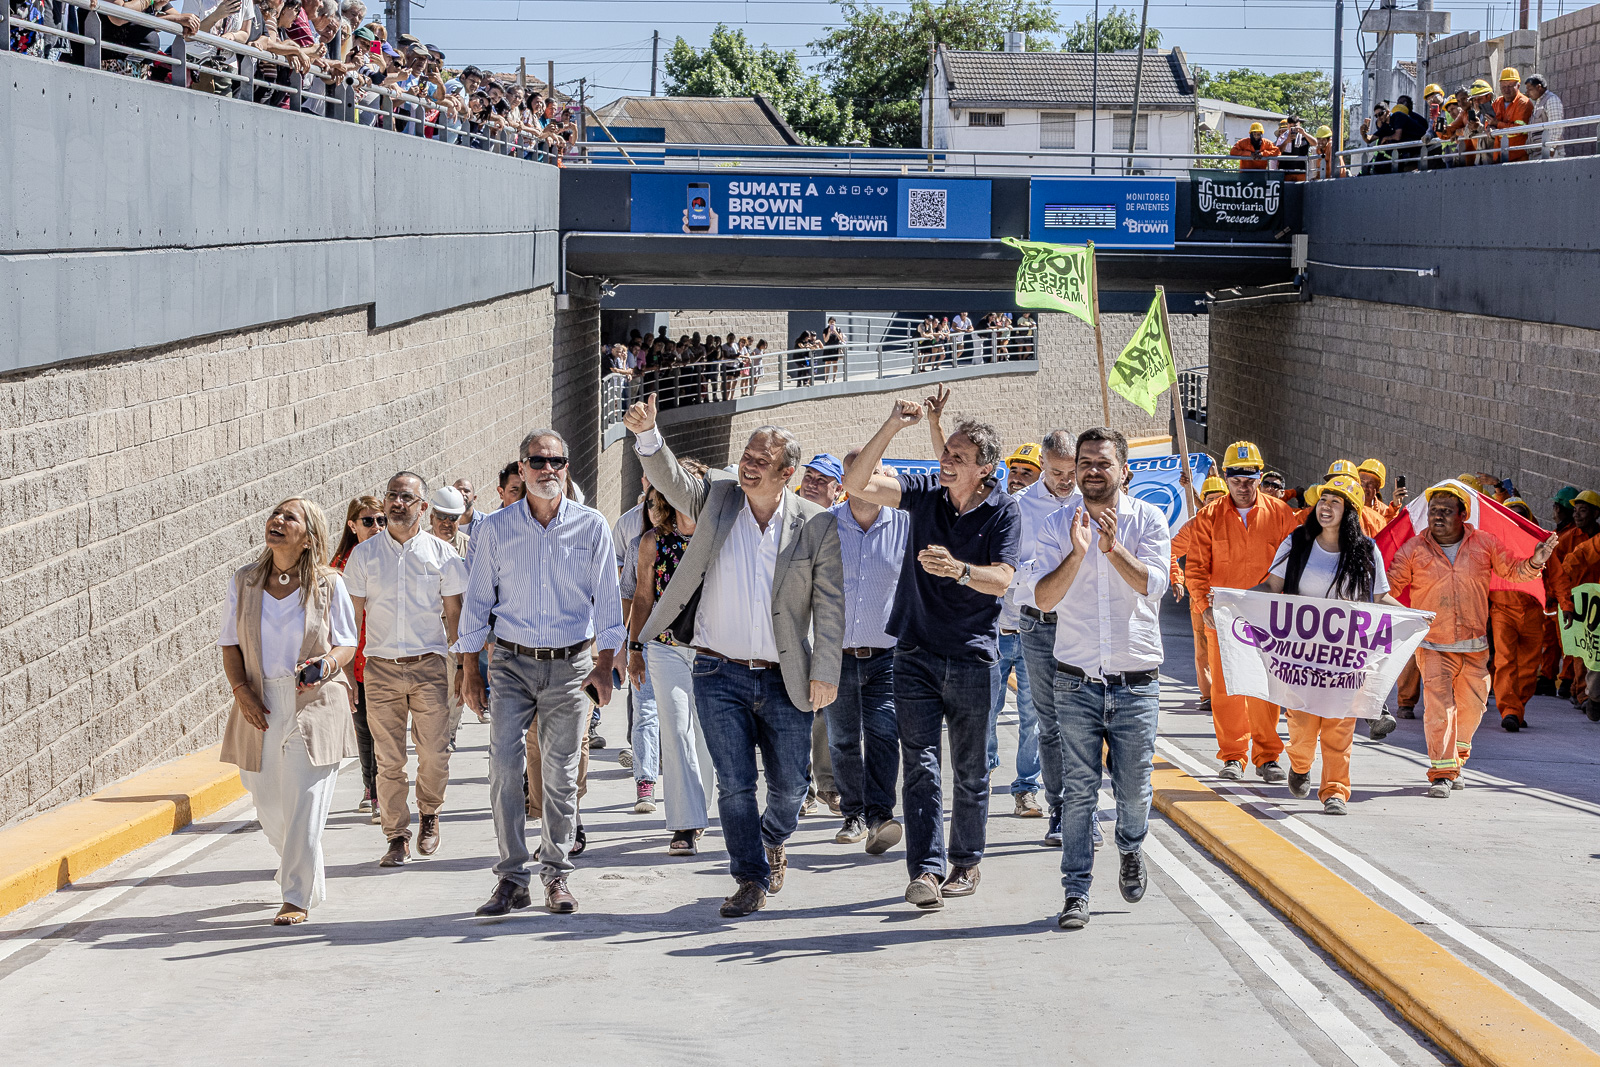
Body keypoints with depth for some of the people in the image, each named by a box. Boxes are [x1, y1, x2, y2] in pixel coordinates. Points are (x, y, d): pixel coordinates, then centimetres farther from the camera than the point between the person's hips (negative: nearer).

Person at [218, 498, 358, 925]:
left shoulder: (329, 585, -2)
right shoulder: (244, 581, 5)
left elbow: (347, 644, 3)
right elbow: (230, 644, 8)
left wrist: (327, 664, -20)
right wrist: (242, 691, -7)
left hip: (314, 705, -3)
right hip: (260, 706, 3)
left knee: (305, 803, -8)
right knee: (268, 802, 10)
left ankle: (298, 897, 0)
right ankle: (301, 870, 37)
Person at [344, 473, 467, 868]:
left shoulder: (441, 553, 4)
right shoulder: (364, 554, 6)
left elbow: (454, 614, 9)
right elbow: (354, 614, 9)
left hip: (429, 665, -1)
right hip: (381, 668, 1)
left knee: (434, 755, -3)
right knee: (388, 759, 0)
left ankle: (429, 814, 25)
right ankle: (397, 837, 10)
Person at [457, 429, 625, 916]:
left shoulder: (592, 527, 1)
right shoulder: (496, 529, 1)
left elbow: (607, 601, 5)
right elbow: (477, 600, 7)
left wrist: (604, 666, 0)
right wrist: (470, 669, 4)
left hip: (571, 664, 0)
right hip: (512, 662, 0)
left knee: (561, 772, 3)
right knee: (504, 767, -8)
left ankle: (557, 875, 14)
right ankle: (511, 879, -2)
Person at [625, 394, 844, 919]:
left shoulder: (816, 525, -4)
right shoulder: (717, 498, 0)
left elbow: (830, 605, -2)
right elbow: (672, 479, -15)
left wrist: (825, 673, -6)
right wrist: (646, 434, -34)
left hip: (784, 679, 0)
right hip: (720, 674, 0)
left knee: (789, 786, 9)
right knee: (734, 785, -1)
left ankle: (772, 838, 41)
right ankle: (752, 880, 13)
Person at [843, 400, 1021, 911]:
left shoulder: (1002, 512, -5)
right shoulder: (924, 492, 1)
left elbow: (1000, 580, -15)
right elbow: (856, 483, -9)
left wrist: (957, 569, -34)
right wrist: (891, 428, -19)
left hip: (973, 658, -1)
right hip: (916, 653, 1)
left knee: (970, 770, 10)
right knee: (920, 764, -6)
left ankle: (966, 862, 24)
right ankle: (926, 870, -10)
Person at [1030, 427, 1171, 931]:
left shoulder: (1149, 520, 0)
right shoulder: (1057, 525, 1)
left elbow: (1152, 584, -14)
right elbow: (1044, 597, -9)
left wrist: (1113, 547, -27)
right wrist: (1077, 553, -23)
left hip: (1136, 681, 0)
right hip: (1077, 681, 0)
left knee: (1134, 788, 6)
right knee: (1078, 790, -2)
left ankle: (1131, 849, 38)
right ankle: (1076, 893, 4)